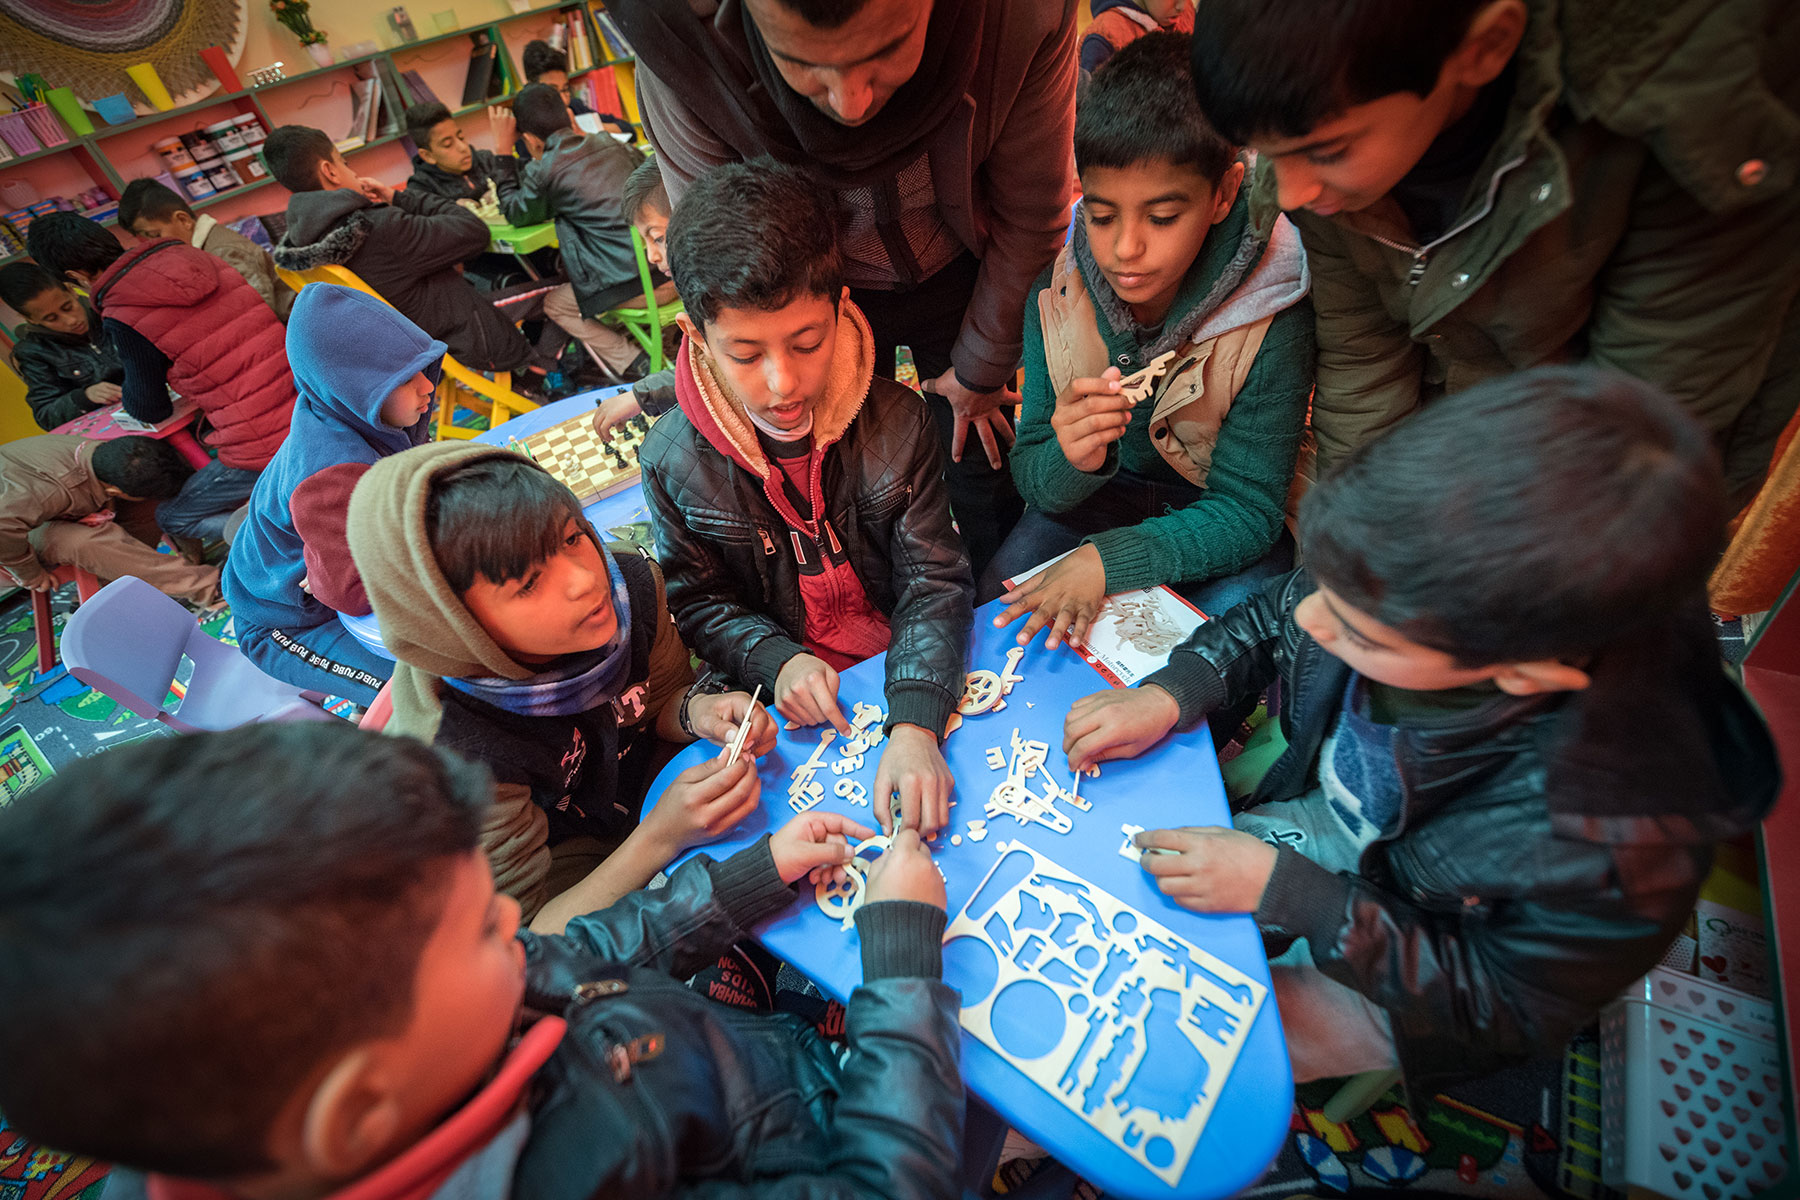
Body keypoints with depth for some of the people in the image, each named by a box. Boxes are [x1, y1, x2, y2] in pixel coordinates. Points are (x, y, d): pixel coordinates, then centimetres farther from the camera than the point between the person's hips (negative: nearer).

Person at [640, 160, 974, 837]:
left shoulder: (895, 421, -13)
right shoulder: (675, 460, -12)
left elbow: (934, 580, -14)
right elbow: (697, 600, 1)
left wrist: (915, 723, -29)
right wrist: (776, 661, -19)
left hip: (912, 674, 1)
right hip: (785, 704, 0)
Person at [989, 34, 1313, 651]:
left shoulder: (1274, 318, -25)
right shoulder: (1056, 291, -16)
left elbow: (1245, 510, -20)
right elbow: (1031, 476, -11)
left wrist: (1108, 559, -35)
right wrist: (1069, 463, -37)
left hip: (1216, 524, -2)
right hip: (1098, 495, 2)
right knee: (995, 613, -15)